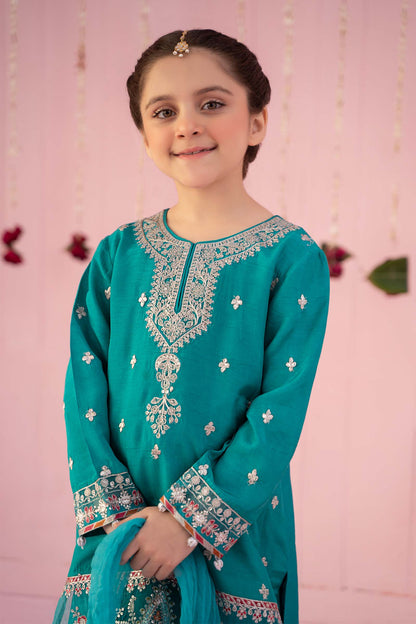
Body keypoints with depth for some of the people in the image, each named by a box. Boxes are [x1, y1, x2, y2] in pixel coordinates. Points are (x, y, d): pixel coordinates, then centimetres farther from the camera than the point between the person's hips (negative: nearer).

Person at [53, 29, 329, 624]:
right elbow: (86, 388, -1)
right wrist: (114, 509, -11)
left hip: (234, 538, -2)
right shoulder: (119, 254, 1)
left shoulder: (294, 258, -9)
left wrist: (190, 519, -18)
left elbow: (281, 412, -13)